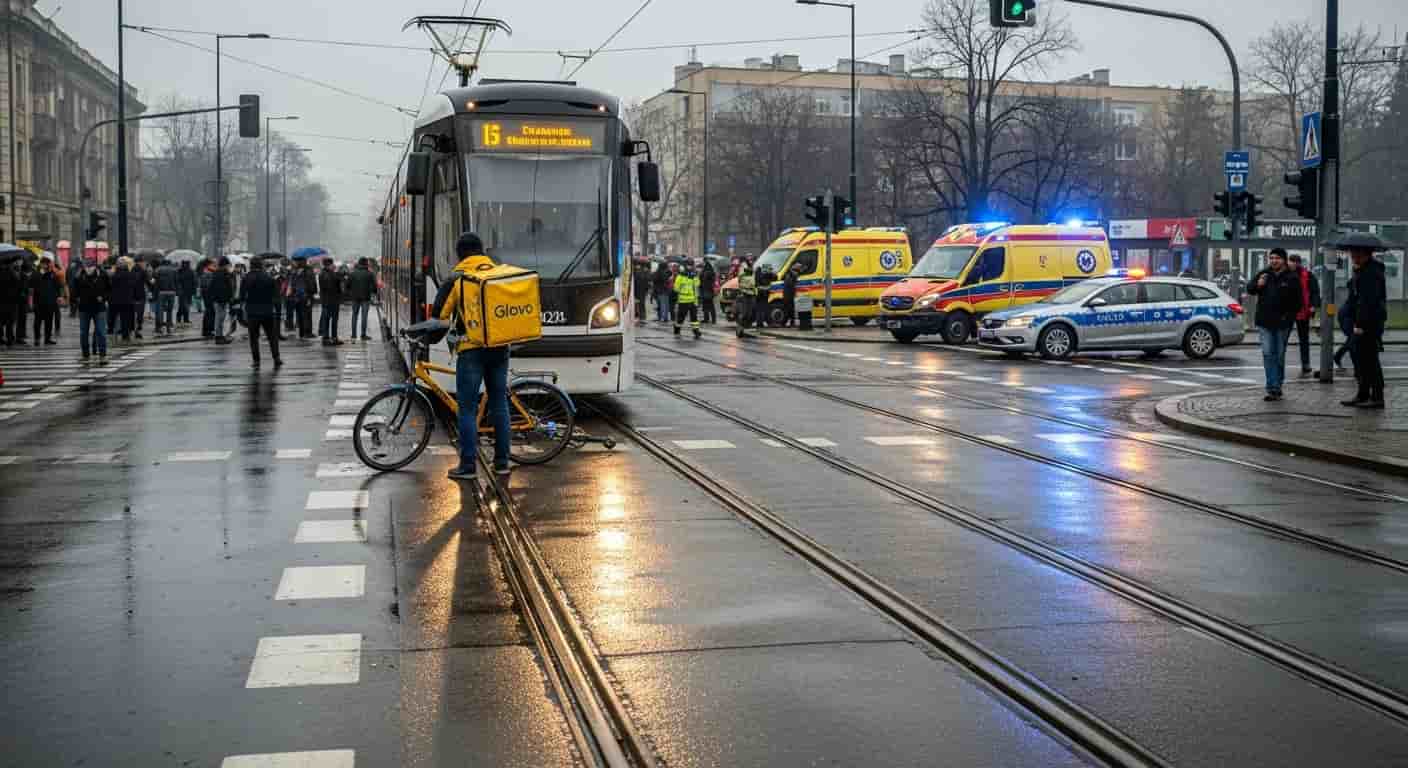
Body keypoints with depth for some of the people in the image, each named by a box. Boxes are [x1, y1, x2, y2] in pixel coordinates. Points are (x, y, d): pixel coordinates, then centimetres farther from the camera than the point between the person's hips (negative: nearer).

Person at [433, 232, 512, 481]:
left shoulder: (456, 280, -4)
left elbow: (440, 316, -5)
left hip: (471, 350, -4)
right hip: (500, 348, 4)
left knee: (468, 408, -1)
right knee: (499, 403, 12)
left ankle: (467, 466, -2)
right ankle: (502, 462, 15)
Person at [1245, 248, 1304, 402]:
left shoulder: (1292, 277, -1)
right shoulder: (1264, 274, 7)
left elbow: (1298, 301, 0)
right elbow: (1249, 288, 11)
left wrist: (1289, 316, -10)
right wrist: (1258, 284, -10)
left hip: (1282, 323, -2)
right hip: (1265, 322, 2)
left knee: (1279, 356, 7)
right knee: (1268, 354, -6)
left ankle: (1276, 388, 17)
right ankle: (1273, 389, -8)